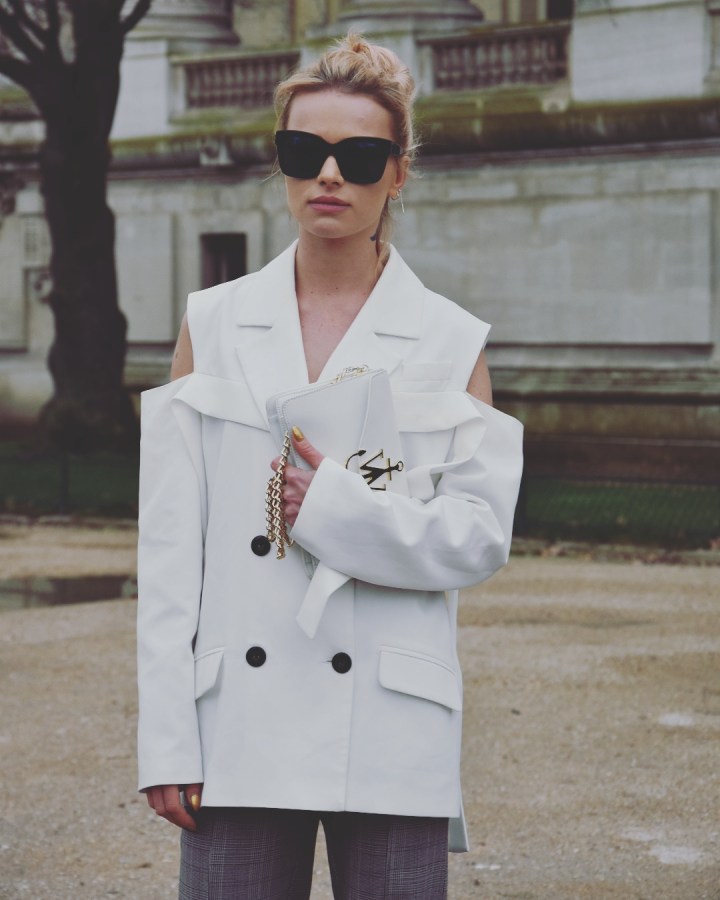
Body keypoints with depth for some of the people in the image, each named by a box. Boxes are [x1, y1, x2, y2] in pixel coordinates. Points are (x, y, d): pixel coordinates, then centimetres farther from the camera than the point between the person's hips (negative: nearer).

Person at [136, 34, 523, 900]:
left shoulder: (450, 341, 5)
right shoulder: (214, 324, 8)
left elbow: (480, 535, 0)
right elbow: (169, 542, 4)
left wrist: (340, 510, -15)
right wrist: (167, 738, -2)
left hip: (392, 739, -1)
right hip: (242, 730, 1)